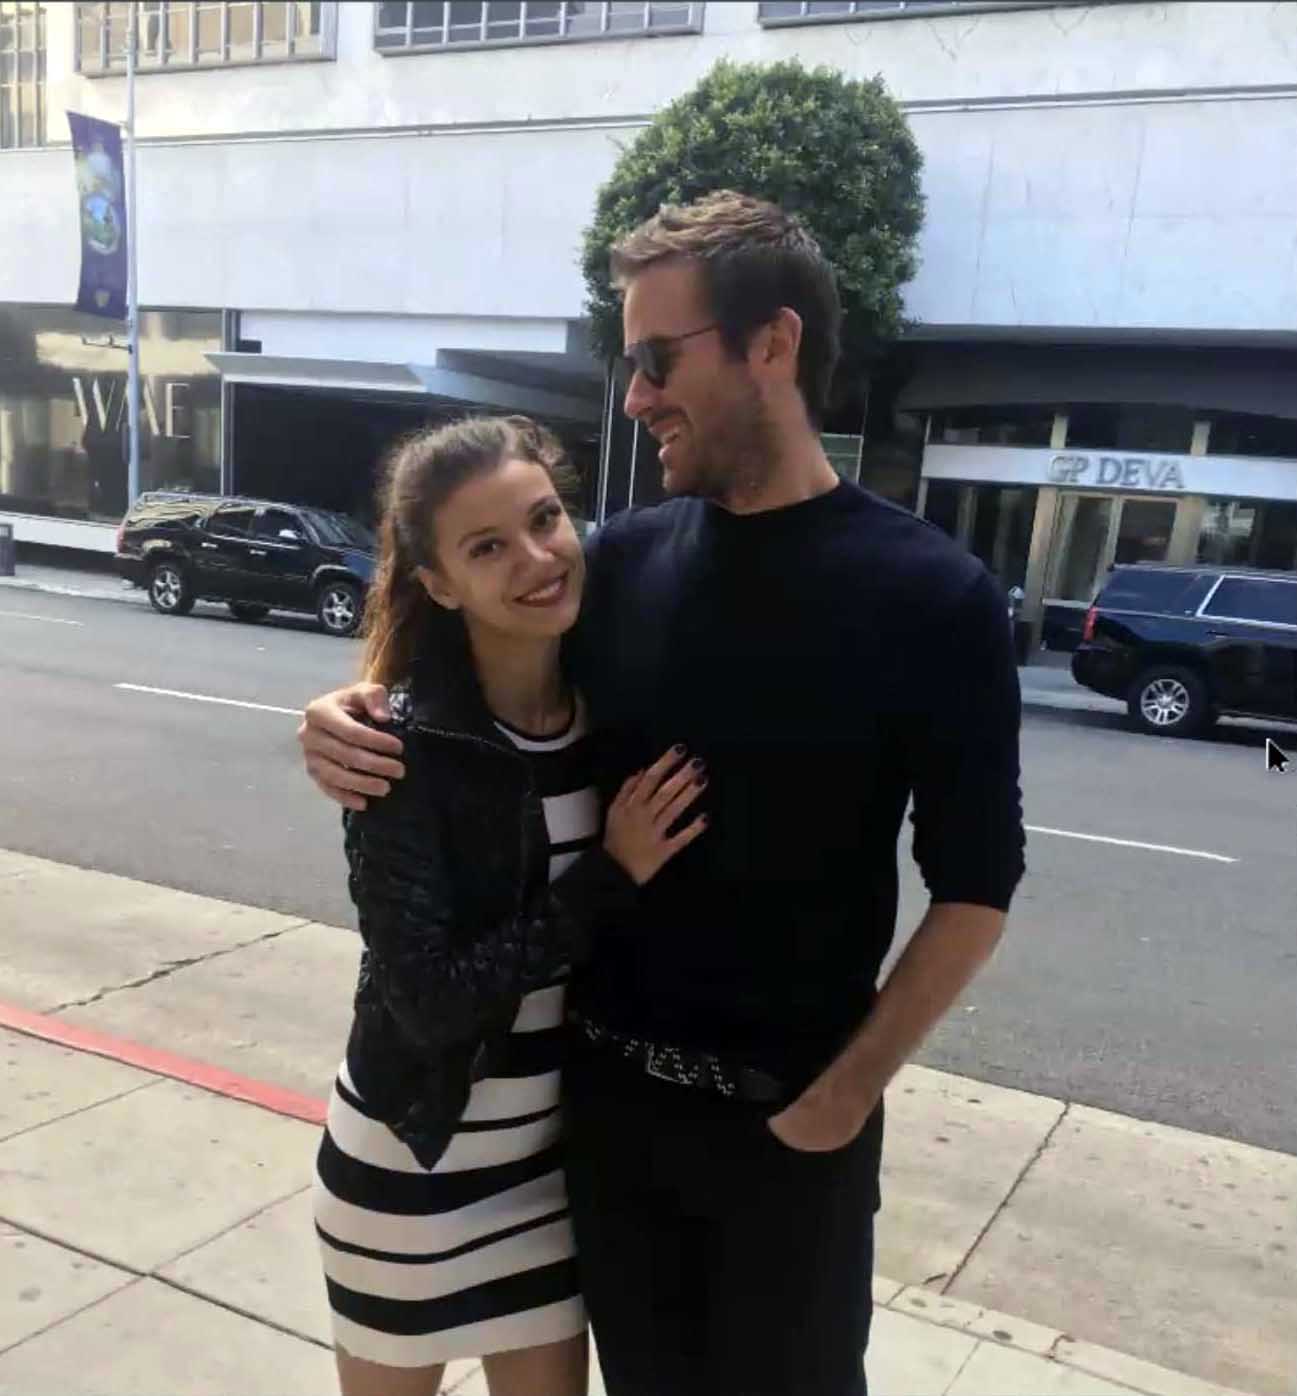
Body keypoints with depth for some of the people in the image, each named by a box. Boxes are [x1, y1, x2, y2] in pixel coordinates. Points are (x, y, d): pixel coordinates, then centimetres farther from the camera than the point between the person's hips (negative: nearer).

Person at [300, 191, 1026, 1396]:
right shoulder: (620, 561, -3)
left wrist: (847, 1090, -10)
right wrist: (353, 722, -10)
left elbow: (973, 884, -8)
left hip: (789, 1115, -3)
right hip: (604, 1086, 3)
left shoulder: (932, 597, -12)